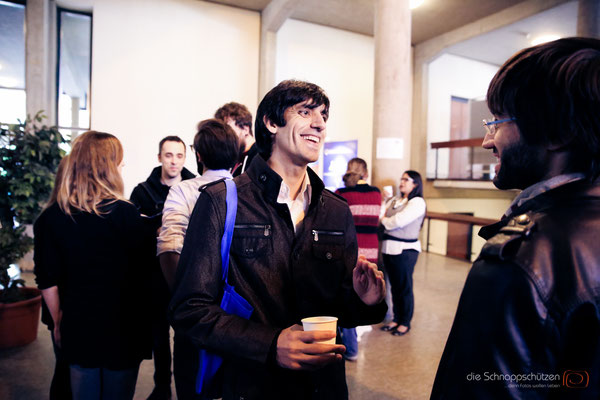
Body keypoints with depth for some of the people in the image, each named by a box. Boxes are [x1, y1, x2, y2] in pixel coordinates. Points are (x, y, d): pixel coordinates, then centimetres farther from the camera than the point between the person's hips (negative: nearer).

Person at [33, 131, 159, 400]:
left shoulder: (49, 218, -6)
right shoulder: (128, 214, -19)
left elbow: (47, 282, -1)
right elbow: (146, 273, -8)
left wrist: (58, 322, 12)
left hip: (77, 329, 3)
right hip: (124, 330, -3)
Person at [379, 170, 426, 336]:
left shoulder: (417, 202, -9)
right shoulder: (394, 200, 14)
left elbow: (399, 221, -18)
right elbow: (380, 215, 9)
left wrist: (384, 220, -1)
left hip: (405, 249, -7)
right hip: (389, 248, 7)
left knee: (405, 287, 5)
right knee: (394, 286, 15)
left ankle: (405, 323, 20)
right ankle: (396, 319, 29)